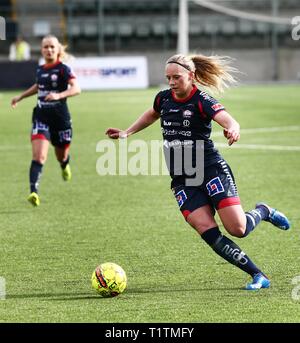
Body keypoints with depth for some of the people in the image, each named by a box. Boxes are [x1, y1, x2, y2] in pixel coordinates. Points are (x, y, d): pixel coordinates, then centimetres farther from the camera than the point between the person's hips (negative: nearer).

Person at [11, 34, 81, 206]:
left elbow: (76, 88, -24)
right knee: (39, 156, -16)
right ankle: (34, 191, -25)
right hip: (41, 117, 3)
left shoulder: (63, 69, -9)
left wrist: (59, 95, -39)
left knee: (61, 156, 17)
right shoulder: (40, 70, 7)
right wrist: (21, 97, 33)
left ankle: (65, 165, 54)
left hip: (60, 117, -3)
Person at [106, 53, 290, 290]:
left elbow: (229, 120, -31)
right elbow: (151, 115, 32)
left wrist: (233, 129, -53)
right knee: (208, 232, -16)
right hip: (182, 180, 5)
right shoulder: (164, 98, 7)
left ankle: (263, 212, 22)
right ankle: (258, 275, -10)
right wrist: (126, 133, 28)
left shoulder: (202, 101, -12)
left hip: (211, 169, -5)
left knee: (238, 229, -15)